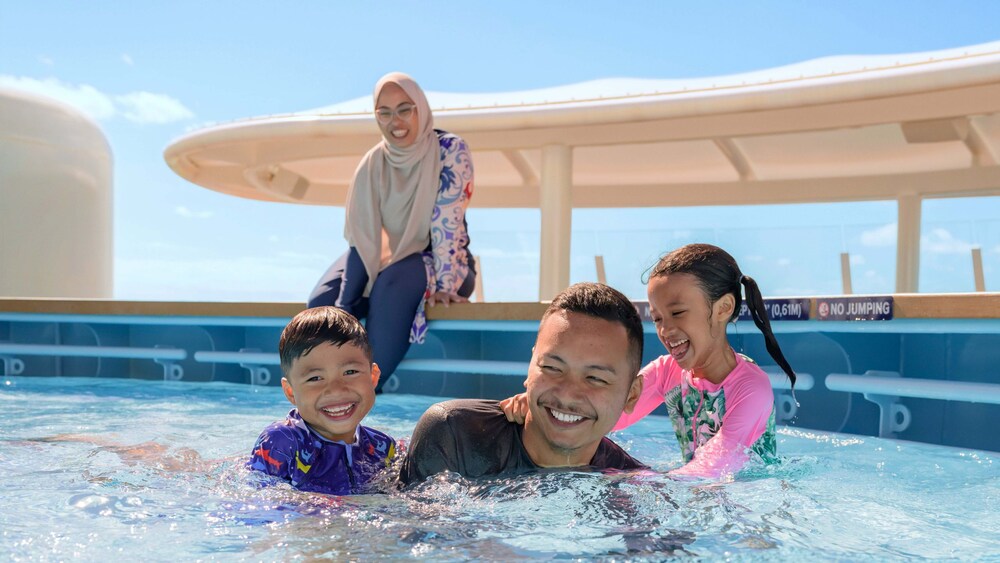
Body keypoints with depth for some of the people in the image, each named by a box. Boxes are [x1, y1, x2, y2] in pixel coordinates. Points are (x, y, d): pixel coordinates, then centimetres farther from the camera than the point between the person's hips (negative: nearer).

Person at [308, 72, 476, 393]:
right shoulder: (372, 164, -3)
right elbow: (361, 238, -9)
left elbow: (447, 223, -18)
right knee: (322, 302, -20)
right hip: (390, 260, 5)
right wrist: (344, 307, -19)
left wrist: (443, 283, -26)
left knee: (392, 284, -36)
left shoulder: (450, 150, -13)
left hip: (442, 264, -4)